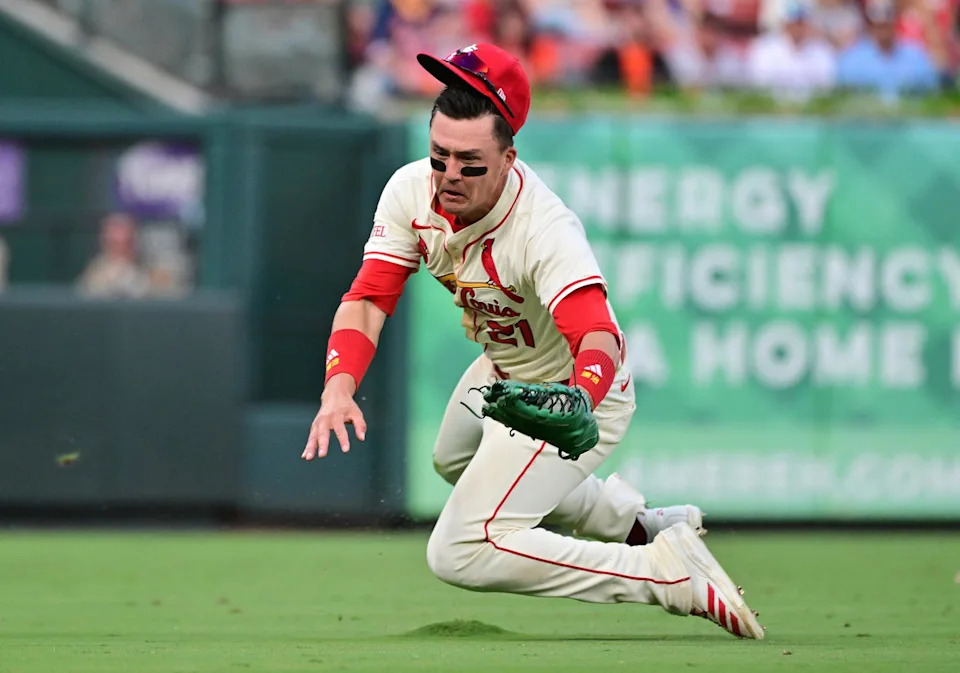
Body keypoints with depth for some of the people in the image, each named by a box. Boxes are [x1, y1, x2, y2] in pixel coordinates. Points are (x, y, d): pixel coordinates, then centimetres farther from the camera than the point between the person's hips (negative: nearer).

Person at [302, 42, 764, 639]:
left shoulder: (545, 229, -38)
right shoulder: (413, 191, -19)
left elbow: (601, 338, -50)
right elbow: (368, 300, -18)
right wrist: (338, 388, -37)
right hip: (502, 370, 8)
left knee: (461, 555, -17)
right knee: (455, 461, 36)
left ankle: (667, 572, -14)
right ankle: (632, 520, 44)